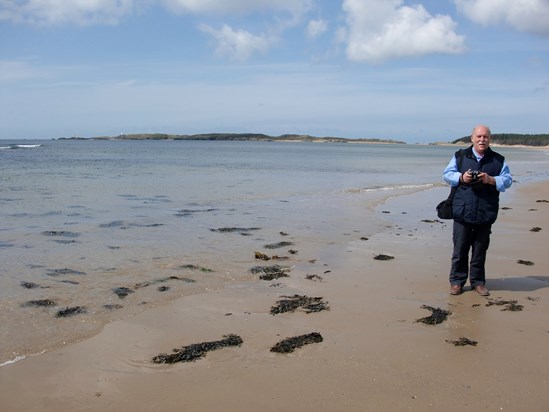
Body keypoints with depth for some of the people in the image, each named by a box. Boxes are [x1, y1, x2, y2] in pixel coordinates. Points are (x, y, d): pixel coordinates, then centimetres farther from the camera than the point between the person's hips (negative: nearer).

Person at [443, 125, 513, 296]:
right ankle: (457, 281, 14)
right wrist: (461, 177, -14)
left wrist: (491, 180, -16)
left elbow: (507, 180, 2)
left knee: (480, 250, 10)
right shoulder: (460, 156, 6)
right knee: (460, 249, 3)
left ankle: (478, 282, 22)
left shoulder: (498, 160, 7)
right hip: (462, 213, -1)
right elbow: (447, 174, 5)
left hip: (485, 214, 1)